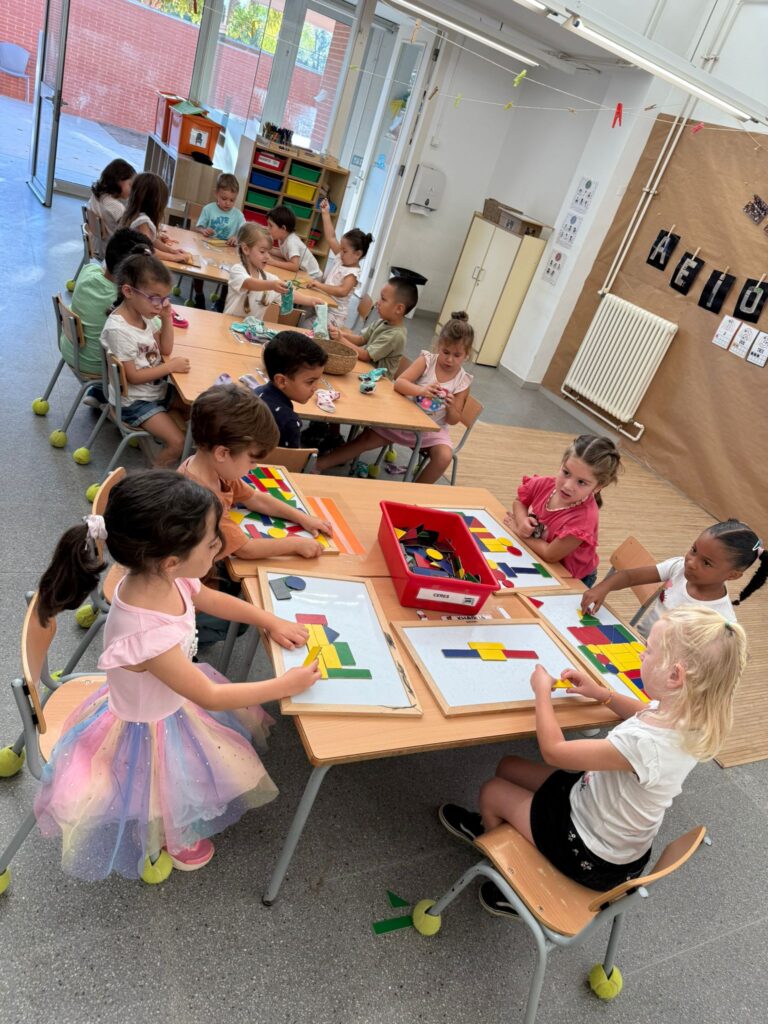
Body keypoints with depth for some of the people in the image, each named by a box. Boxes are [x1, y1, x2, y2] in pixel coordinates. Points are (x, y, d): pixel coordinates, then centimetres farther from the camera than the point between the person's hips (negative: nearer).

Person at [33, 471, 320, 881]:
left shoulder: (161, 578, -24)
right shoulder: (147, 635, -45)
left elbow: (212, 599, 1)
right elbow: (209, 697, -29)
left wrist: (271, 621, 0)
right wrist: (286, 685, -20)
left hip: (172, 697, 7)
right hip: (150, 730, -7)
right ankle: (172, 843, 55)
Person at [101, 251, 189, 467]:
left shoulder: (145, 313, -2)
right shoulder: (118, 329, -26)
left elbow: (165, 350, 7)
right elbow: (133, 376, -22)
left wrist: (167, 319, -7)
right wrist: (171, 366, -20)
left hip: (158, 389, 9)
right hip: (135, 401, -8)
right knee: (178, 444, -17)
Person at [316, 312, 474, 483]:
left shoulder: (463, 381, -7)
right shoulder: (427, 360, -7)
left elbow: (453, 420, -3)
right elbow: (399, 383, -19)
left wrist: (451, 406, -26)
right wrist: (421, 390, -37)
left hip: (432, 429, 0)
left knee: (445, 456, -28)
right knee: (365, 440, -6)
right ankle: (320, 464, 6)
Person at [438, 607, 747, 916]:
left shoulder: (643, 743, -41)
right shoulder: (684, 713, -17)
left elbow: (553, 750, -27)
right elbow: (647, 716, 12)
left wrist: (542, 690, -14)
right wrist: (602, 693, 3)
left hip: (594, 858, -7)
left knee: (491, 791, 12)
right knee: (507, 767, 16)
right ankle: (491, 825, 39)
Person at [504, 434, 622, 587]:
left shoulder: (583, 518, -34)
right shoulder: (545, 485, -17)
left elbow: (550, 555, -29)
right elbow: (519, 502, 4)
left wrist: (519, 531, -17)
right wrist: (522, 521, -17)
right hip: (534, 557, 5)